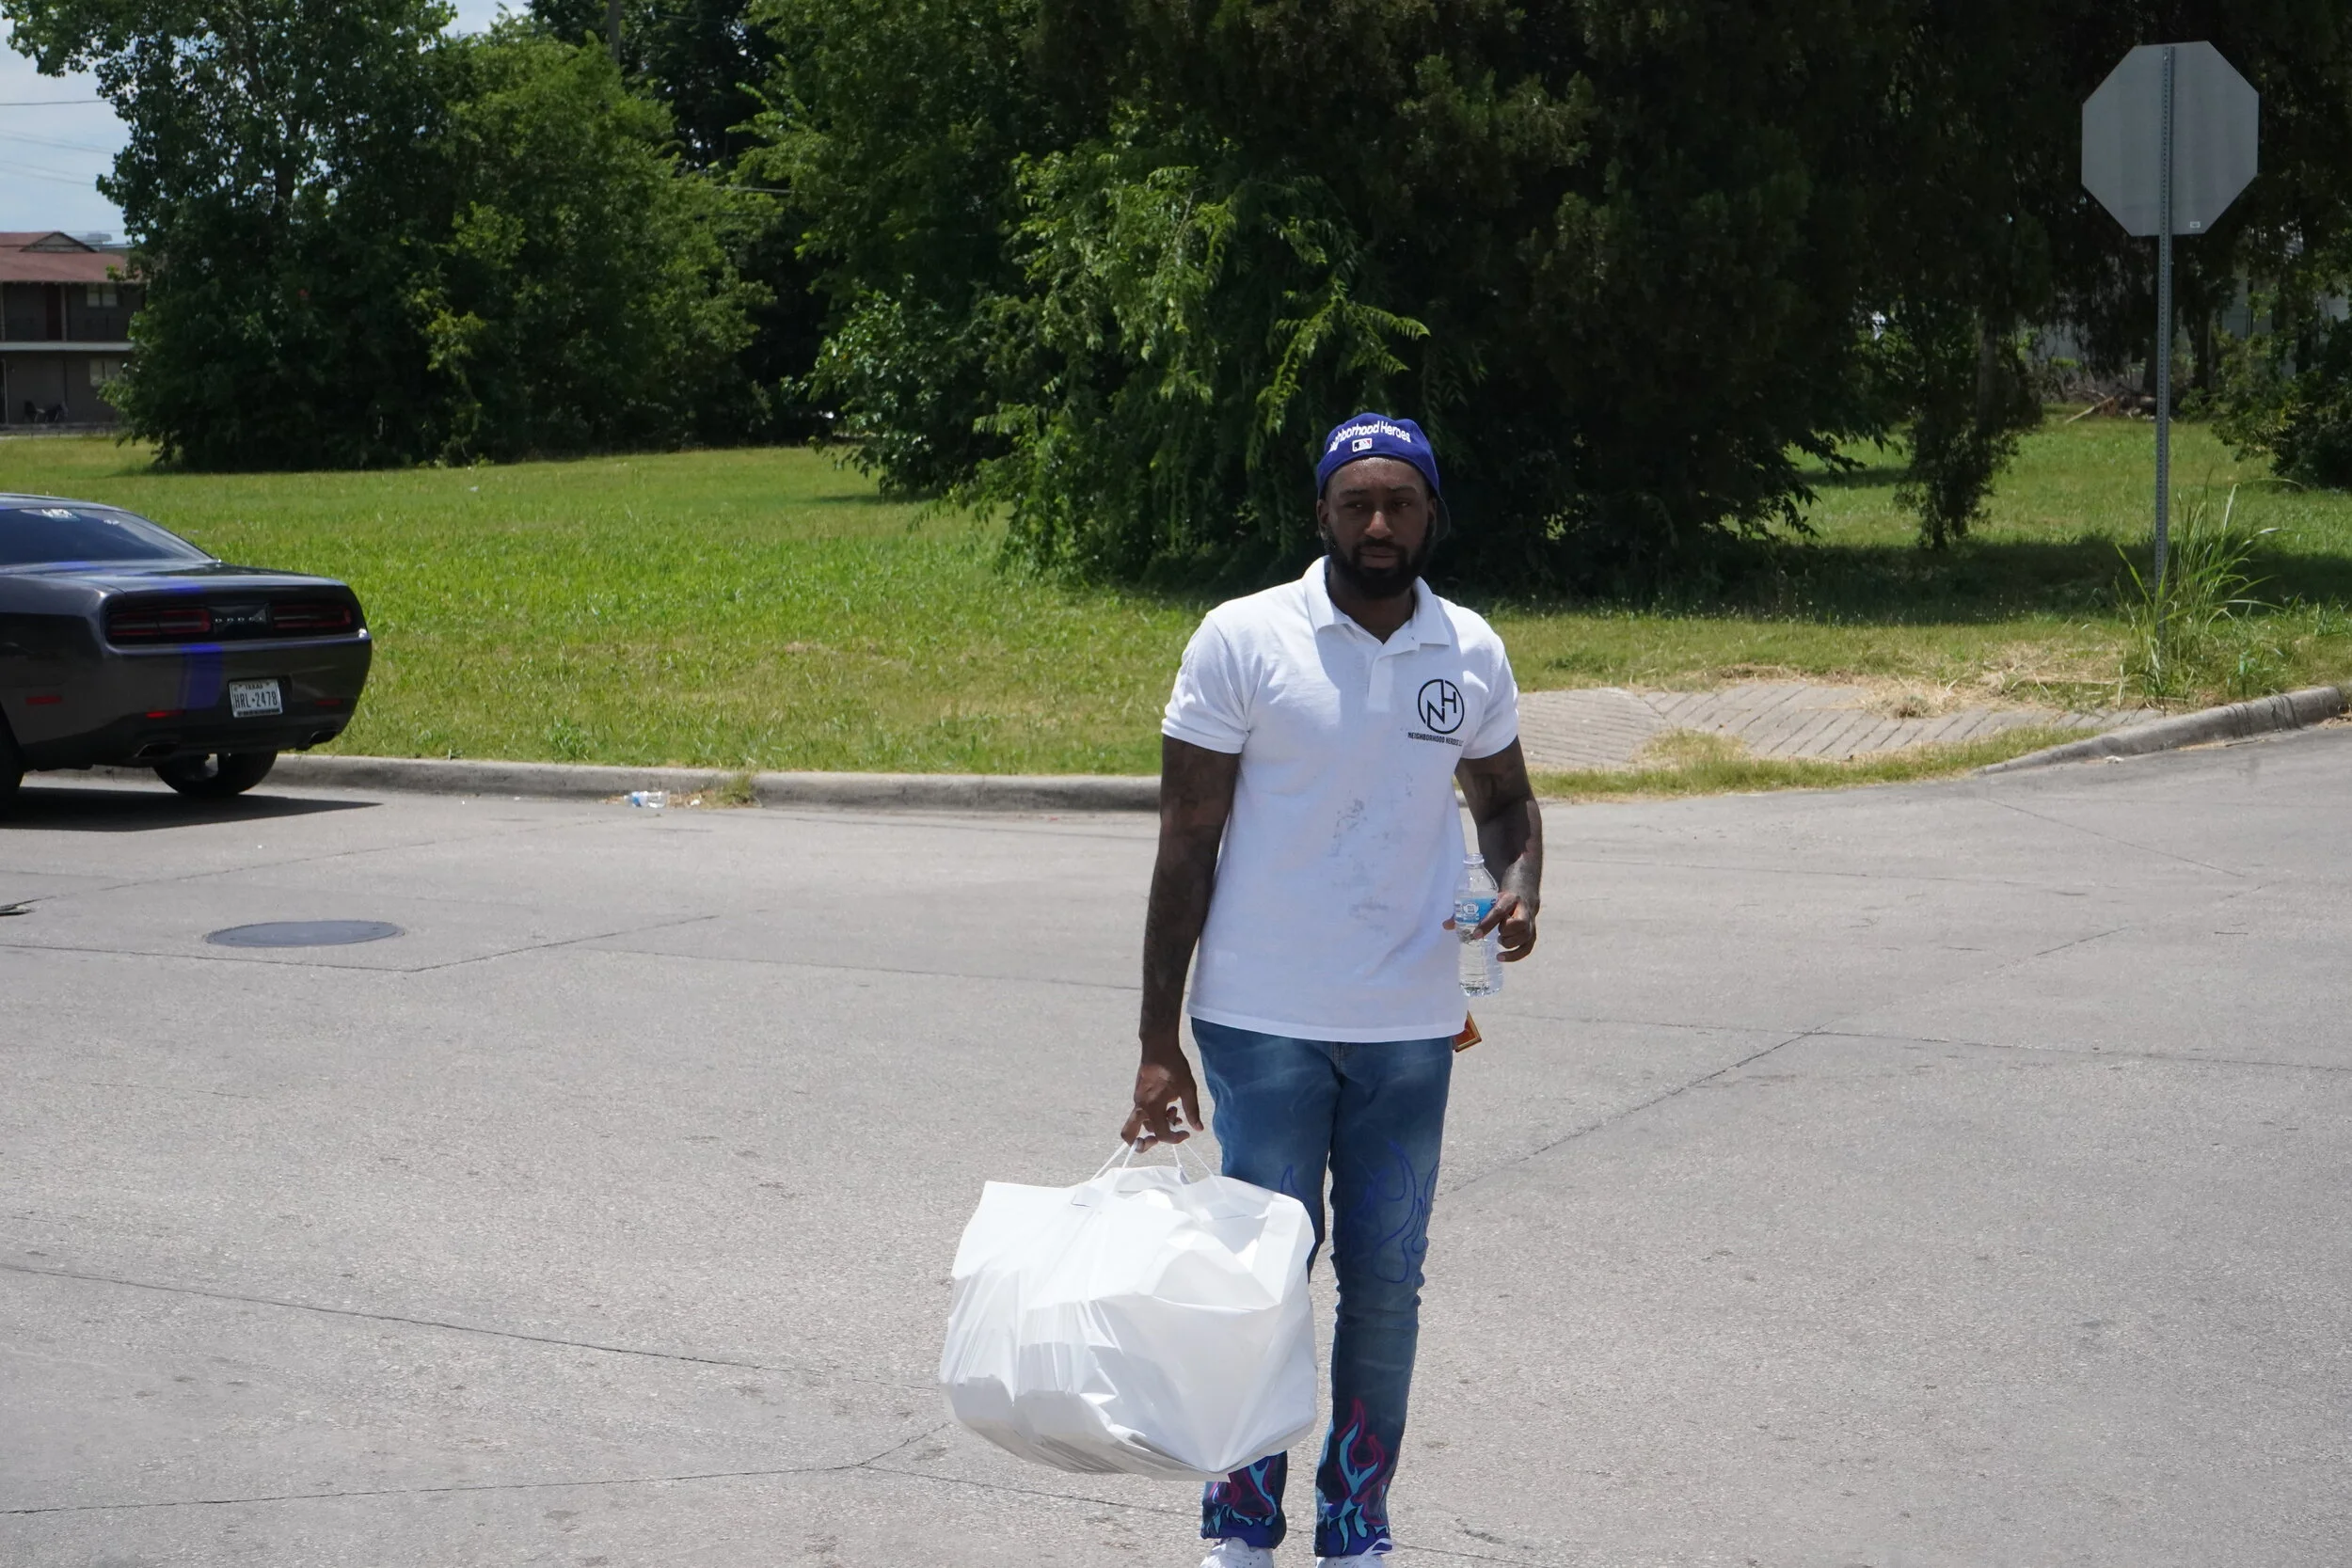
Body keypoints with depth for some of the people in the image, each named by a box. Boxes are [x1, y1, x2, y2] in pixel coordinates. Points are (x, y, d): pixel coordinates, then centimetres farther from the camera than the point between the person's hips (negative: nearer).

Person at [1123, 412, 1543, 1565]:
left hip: (1410, 1032, 3)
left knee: (1386, 1282, 9)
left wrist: (1519, 888, -5)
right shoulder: (1242, 640, -6)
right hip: (1264, 1027, -3)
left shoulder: (1471, 653, 4)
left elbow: (1503, 797, 20)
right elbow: (1187, 842, -5)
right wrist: (1158, 1046, -7)